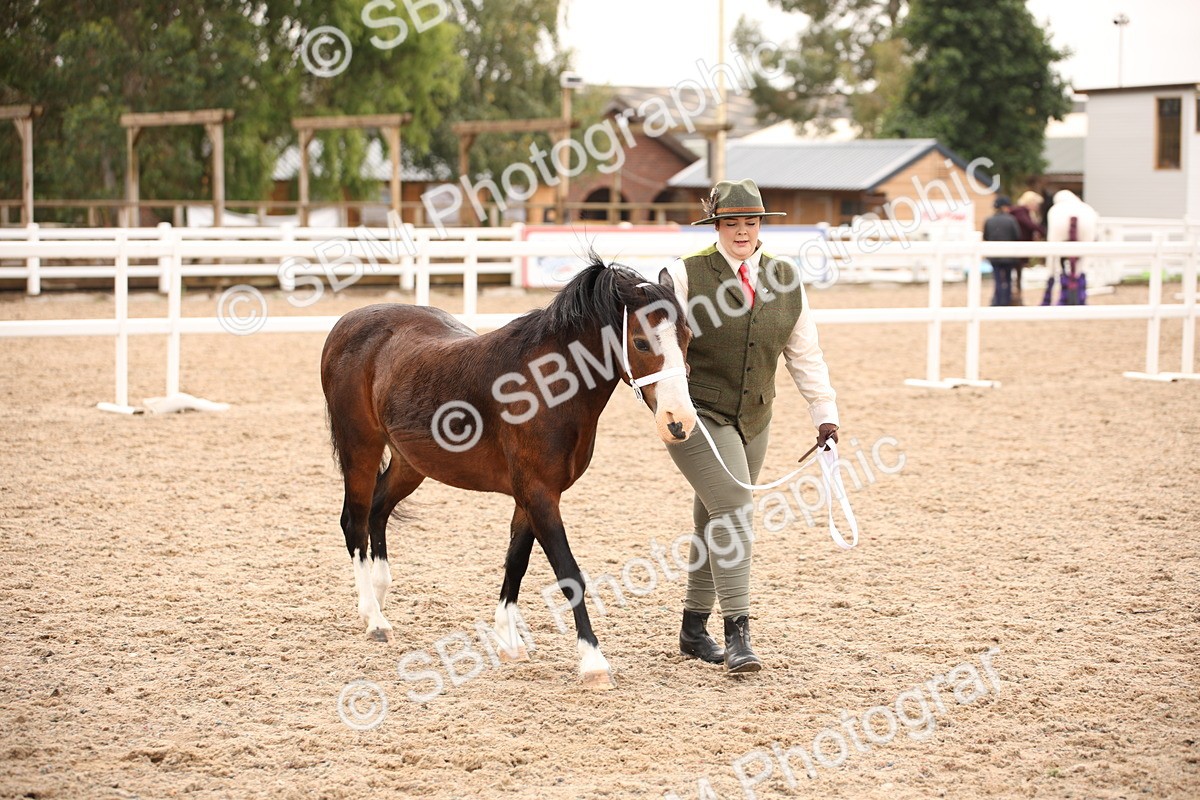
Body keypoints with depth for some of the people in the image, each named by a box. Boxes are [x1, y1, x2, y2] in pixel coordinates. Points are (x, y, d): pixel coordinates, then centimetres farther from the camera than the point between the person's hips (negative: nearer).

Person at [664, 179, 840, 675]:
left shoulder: (786, 281, 6)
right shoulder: (686, 275, -8)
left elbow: (805, 355, 9)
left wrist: (825, 412, 3)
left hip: (753, 420, 6)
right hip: (697, 415, -6)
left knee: (715, 521, 14)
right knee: (732, 511, -18)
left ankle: (694, 630, 26)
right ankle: (737, 635, -18)